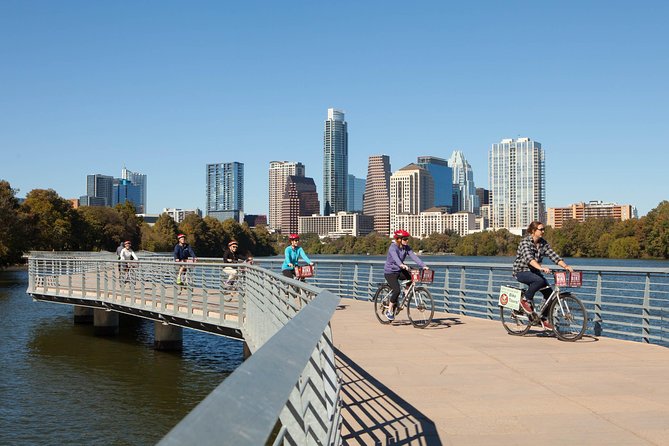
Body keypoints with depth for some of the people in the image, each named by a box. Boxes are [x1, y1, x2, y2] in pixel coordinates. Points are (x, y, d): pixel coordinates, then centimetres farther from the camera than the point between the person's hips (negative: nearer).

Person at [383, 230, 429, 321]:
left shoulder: (406, 248, -1)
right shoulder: (393, 247, -20)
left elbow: (414, 256, -12)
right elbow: (395, 257, -40)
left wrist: (423, 265, -27)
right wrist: (402, 265, -60)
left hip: (400, 271, 6)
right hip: (390, 272, -6)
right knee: (397, 291, -23)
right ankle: (389, 311, -5)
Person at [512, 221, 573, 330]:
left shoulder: (543, 243, 4)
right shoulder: (525, 242, -16)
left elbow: (554, 256, -4)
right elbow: (529, 258, -32)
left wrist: (565, 266, -21)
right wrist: (541, 268, -48)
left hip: (534, 272, 7)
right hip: (521, 271, -7)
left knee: (549, 293, -10)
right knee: (539, 280, -36)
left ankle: (544, 319, 6)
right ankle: (525, 300, -13)